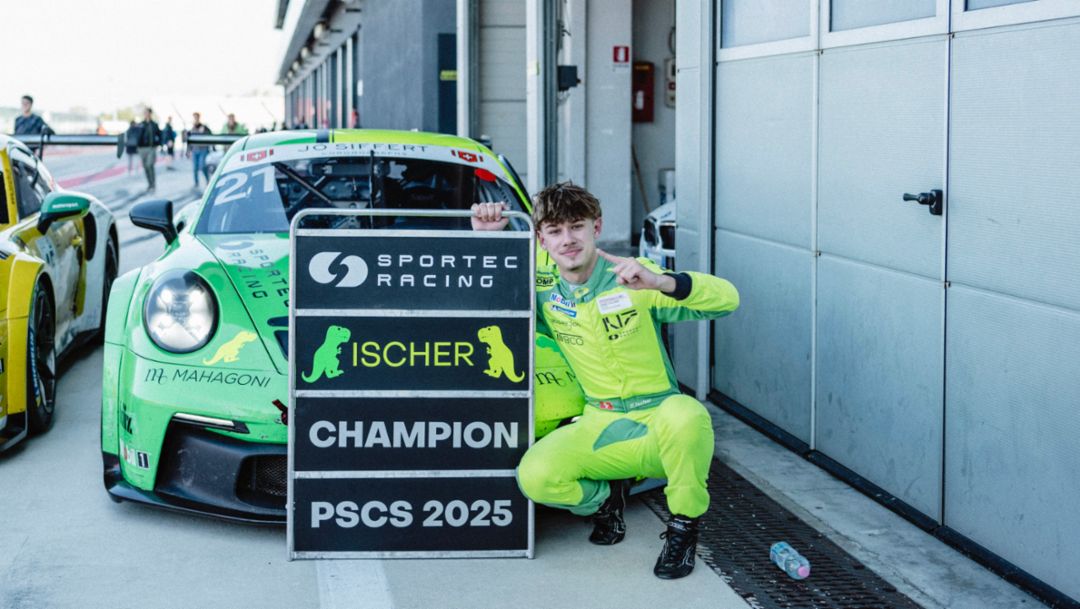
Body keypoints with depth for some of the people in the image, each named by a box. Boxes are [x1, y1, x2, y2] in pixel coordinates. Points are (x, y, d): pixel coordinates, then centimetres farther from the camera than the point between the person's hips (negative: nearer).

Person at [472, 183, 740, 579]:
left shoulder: (634, 280, -7)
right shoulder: (545, 300, 4)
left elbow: (727, 298, -16)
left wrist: (662, 282, -33)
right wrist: (484, 240, -2)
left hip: (658, 423, -3)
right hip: (600, 427, 3)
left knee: (684, 413, -39)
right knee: (534, 476, -26)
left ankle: (684, 527, -12)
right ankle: (605, 497, 9)